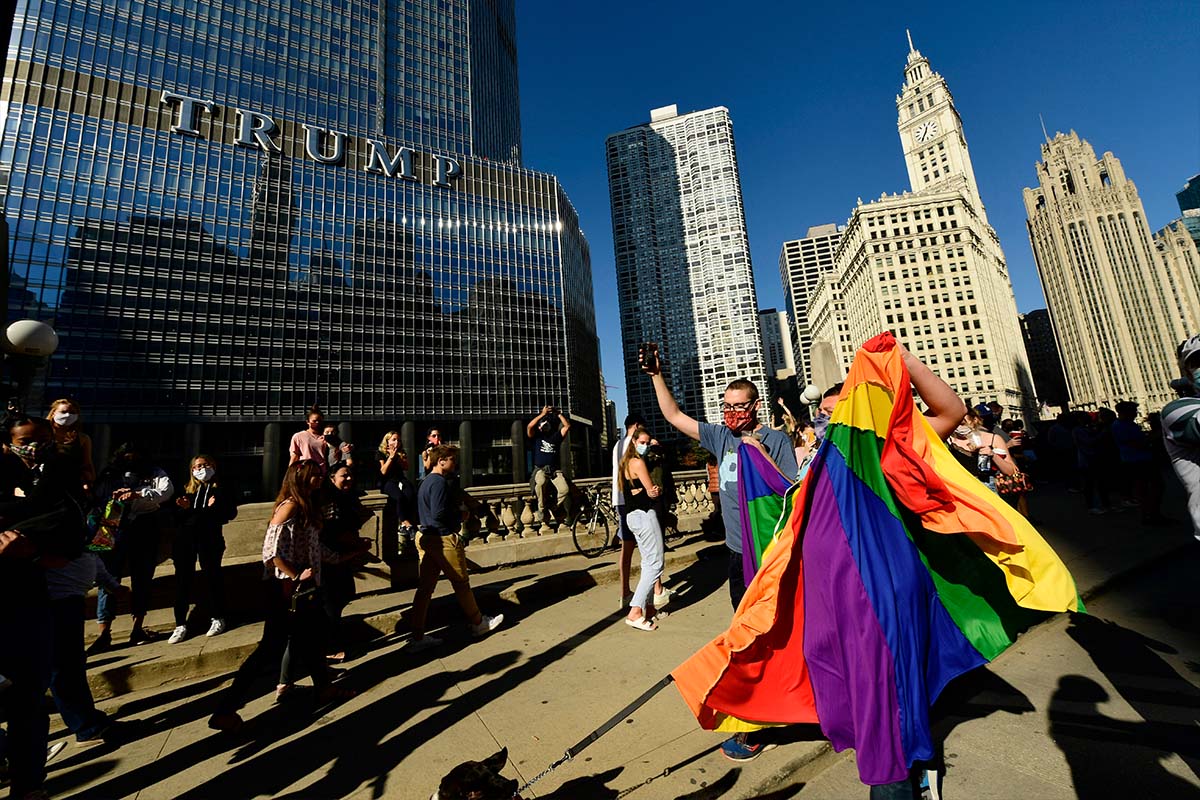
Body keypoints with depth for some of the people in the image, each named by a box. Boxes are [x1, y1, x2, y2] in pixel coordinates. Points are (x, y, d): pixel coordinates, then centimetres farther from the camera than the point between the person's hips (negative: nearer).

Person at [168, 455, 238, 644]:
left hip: (209, 538, -3)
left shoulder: (222, 488, 5)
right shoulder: (186, 489, 13)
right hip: (185, 538, 3)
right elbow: (176, 516, 10)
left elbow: (231, 512, -2)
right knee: (182, 580, 3)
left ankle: (217, 619, 16)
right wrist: (184, 508, -9)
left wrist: (214, 507, -18)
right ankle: (180, 624, 14)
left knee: (212, 577, 4)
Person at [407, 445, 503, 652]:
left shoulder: (427, 481, 14)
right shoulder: (440, 482, -18)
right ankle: (478, 623, 23)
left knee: (425, 588, 10)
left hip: (427, 538, 9)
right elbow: (439, 515, -25)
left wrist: (456, 510, 9)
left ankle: (418, 638, 16)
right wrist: (461, 515, -9)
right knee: (461, 583, 6)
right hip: (444, 539, -9)